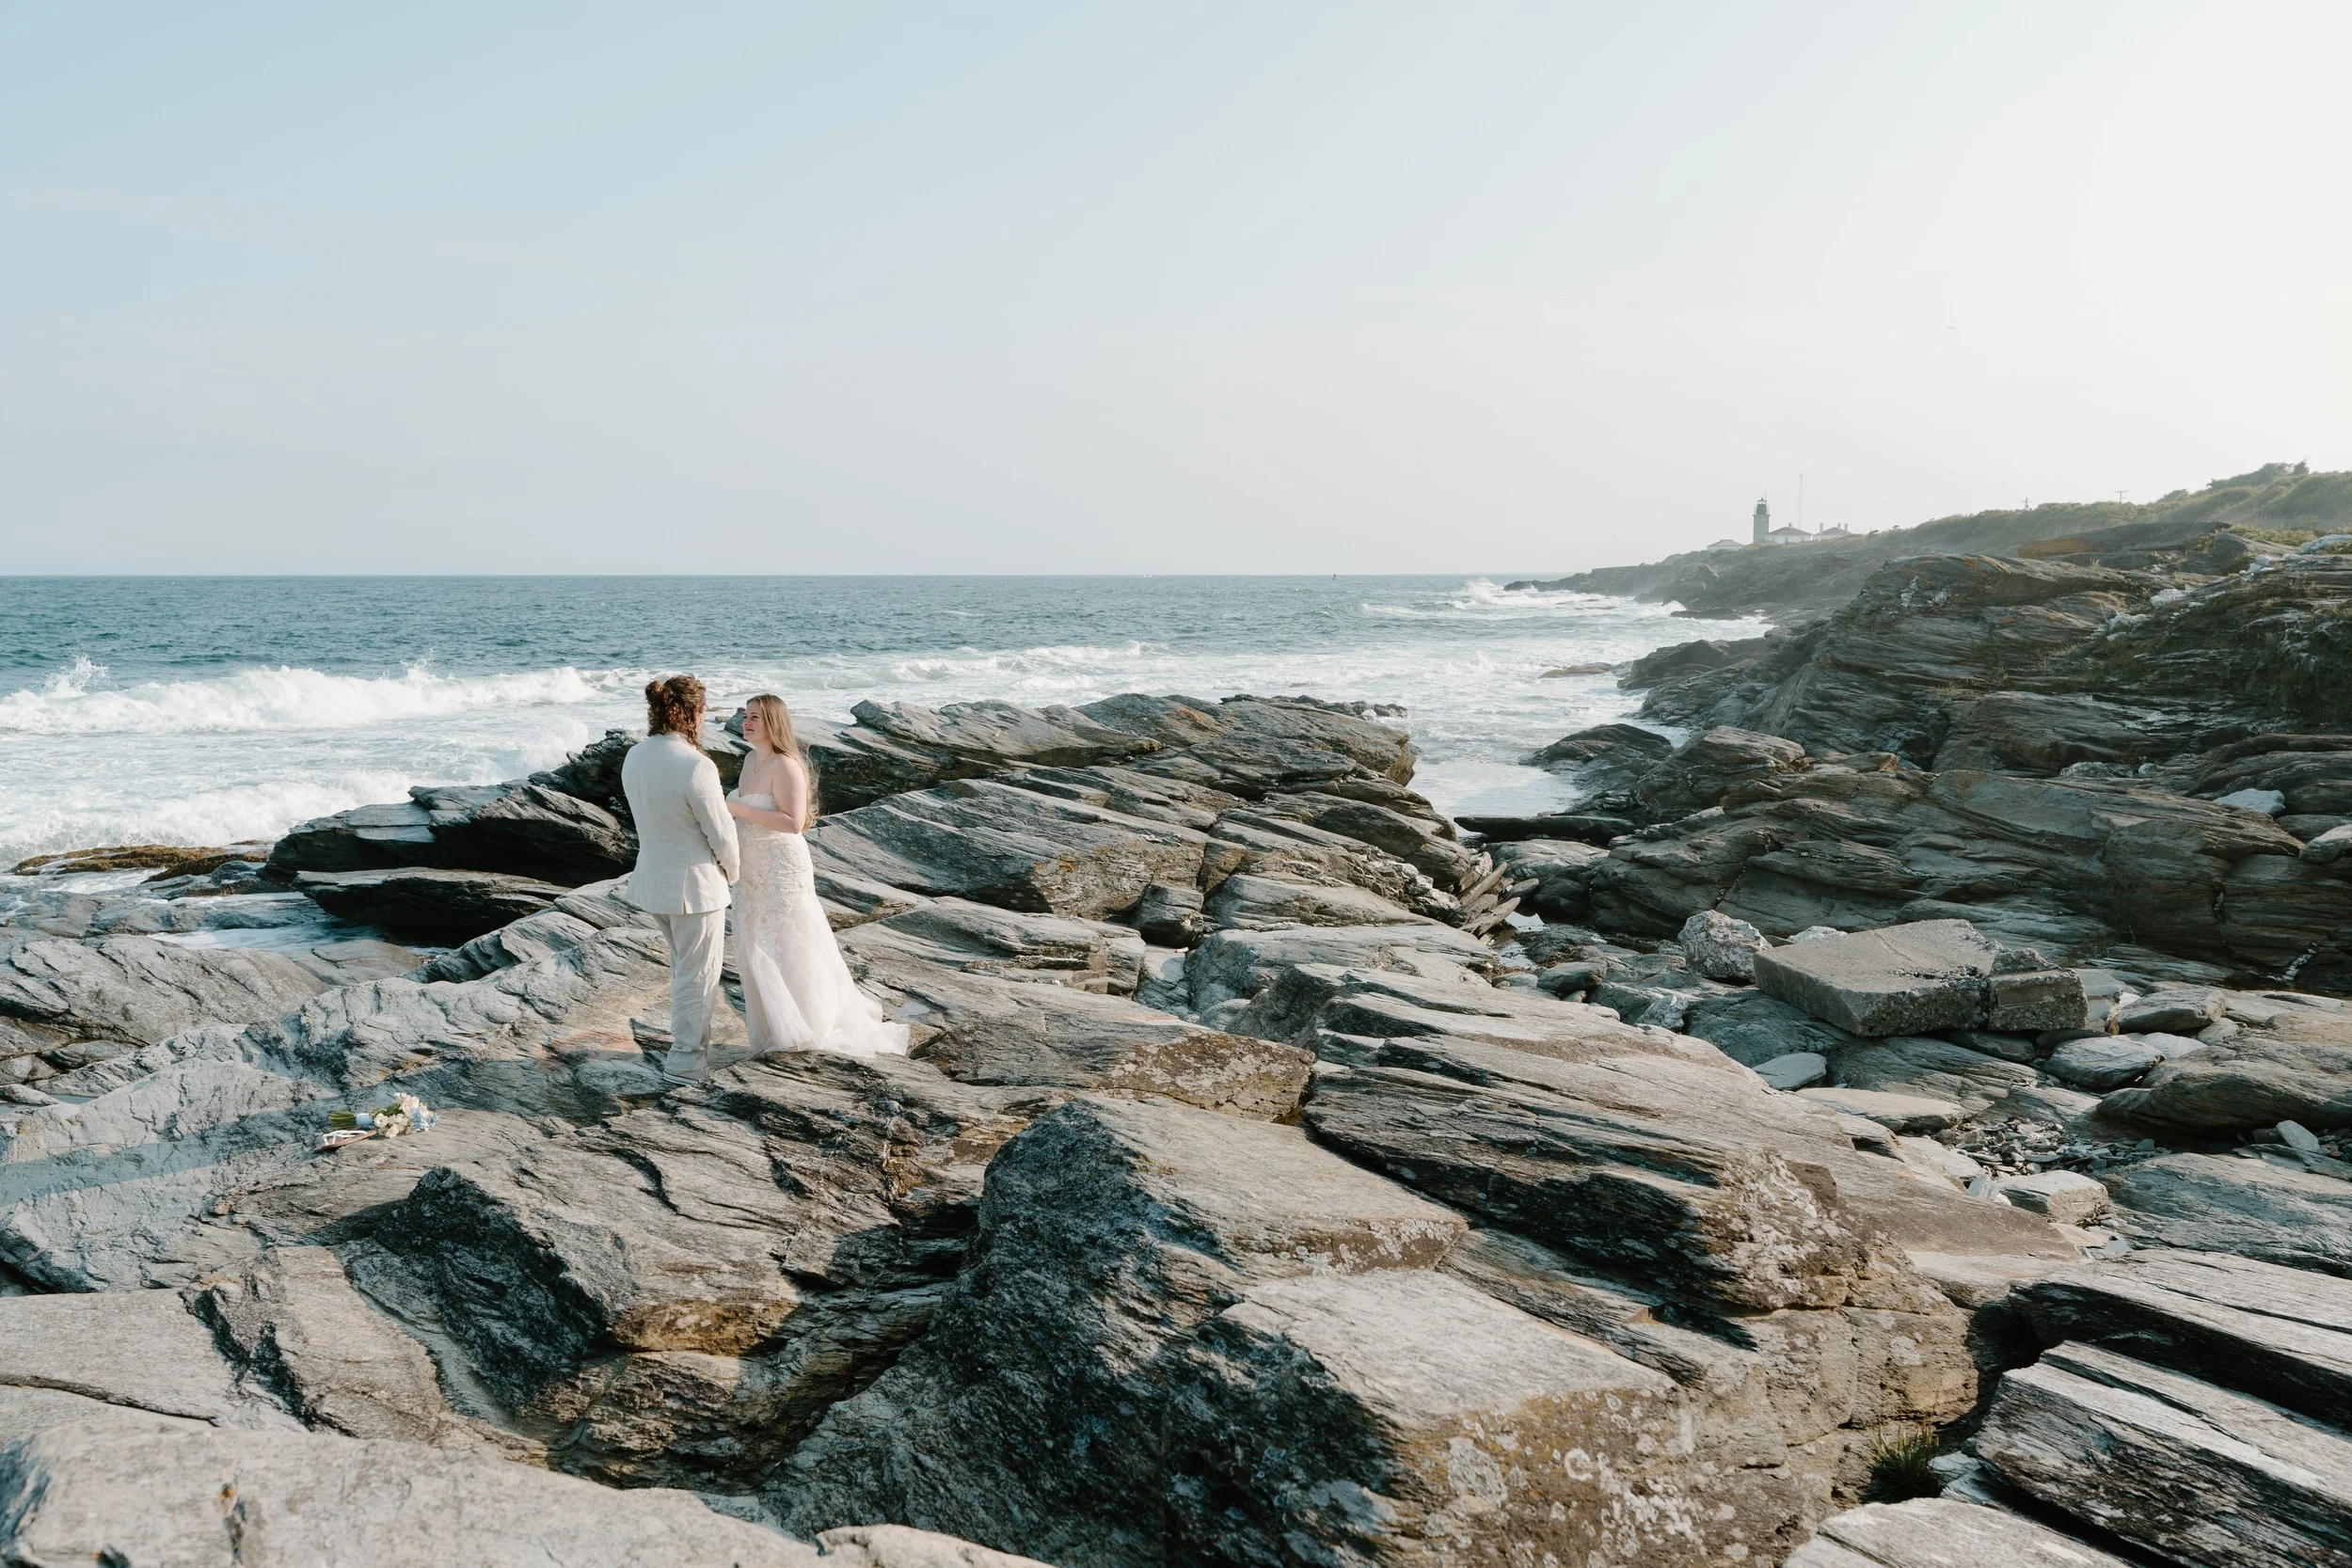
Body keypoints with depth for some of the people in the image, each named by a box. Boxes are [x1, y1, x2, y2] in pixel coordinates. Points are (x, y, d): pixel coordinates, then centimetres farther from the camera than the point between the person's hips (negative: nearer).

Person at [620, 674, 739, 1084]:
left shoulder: (634, 757, -2)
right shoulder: (696, 766, -26)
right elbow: (721, 832, -18)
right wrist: (731, 870, 3)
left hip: (652, 877, 8)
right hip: (694, 884, -8)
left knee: (686, 962, 27)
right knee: (697, 973, 10)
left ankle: (691, 1038, 41)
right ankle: (685, 1060, 21)